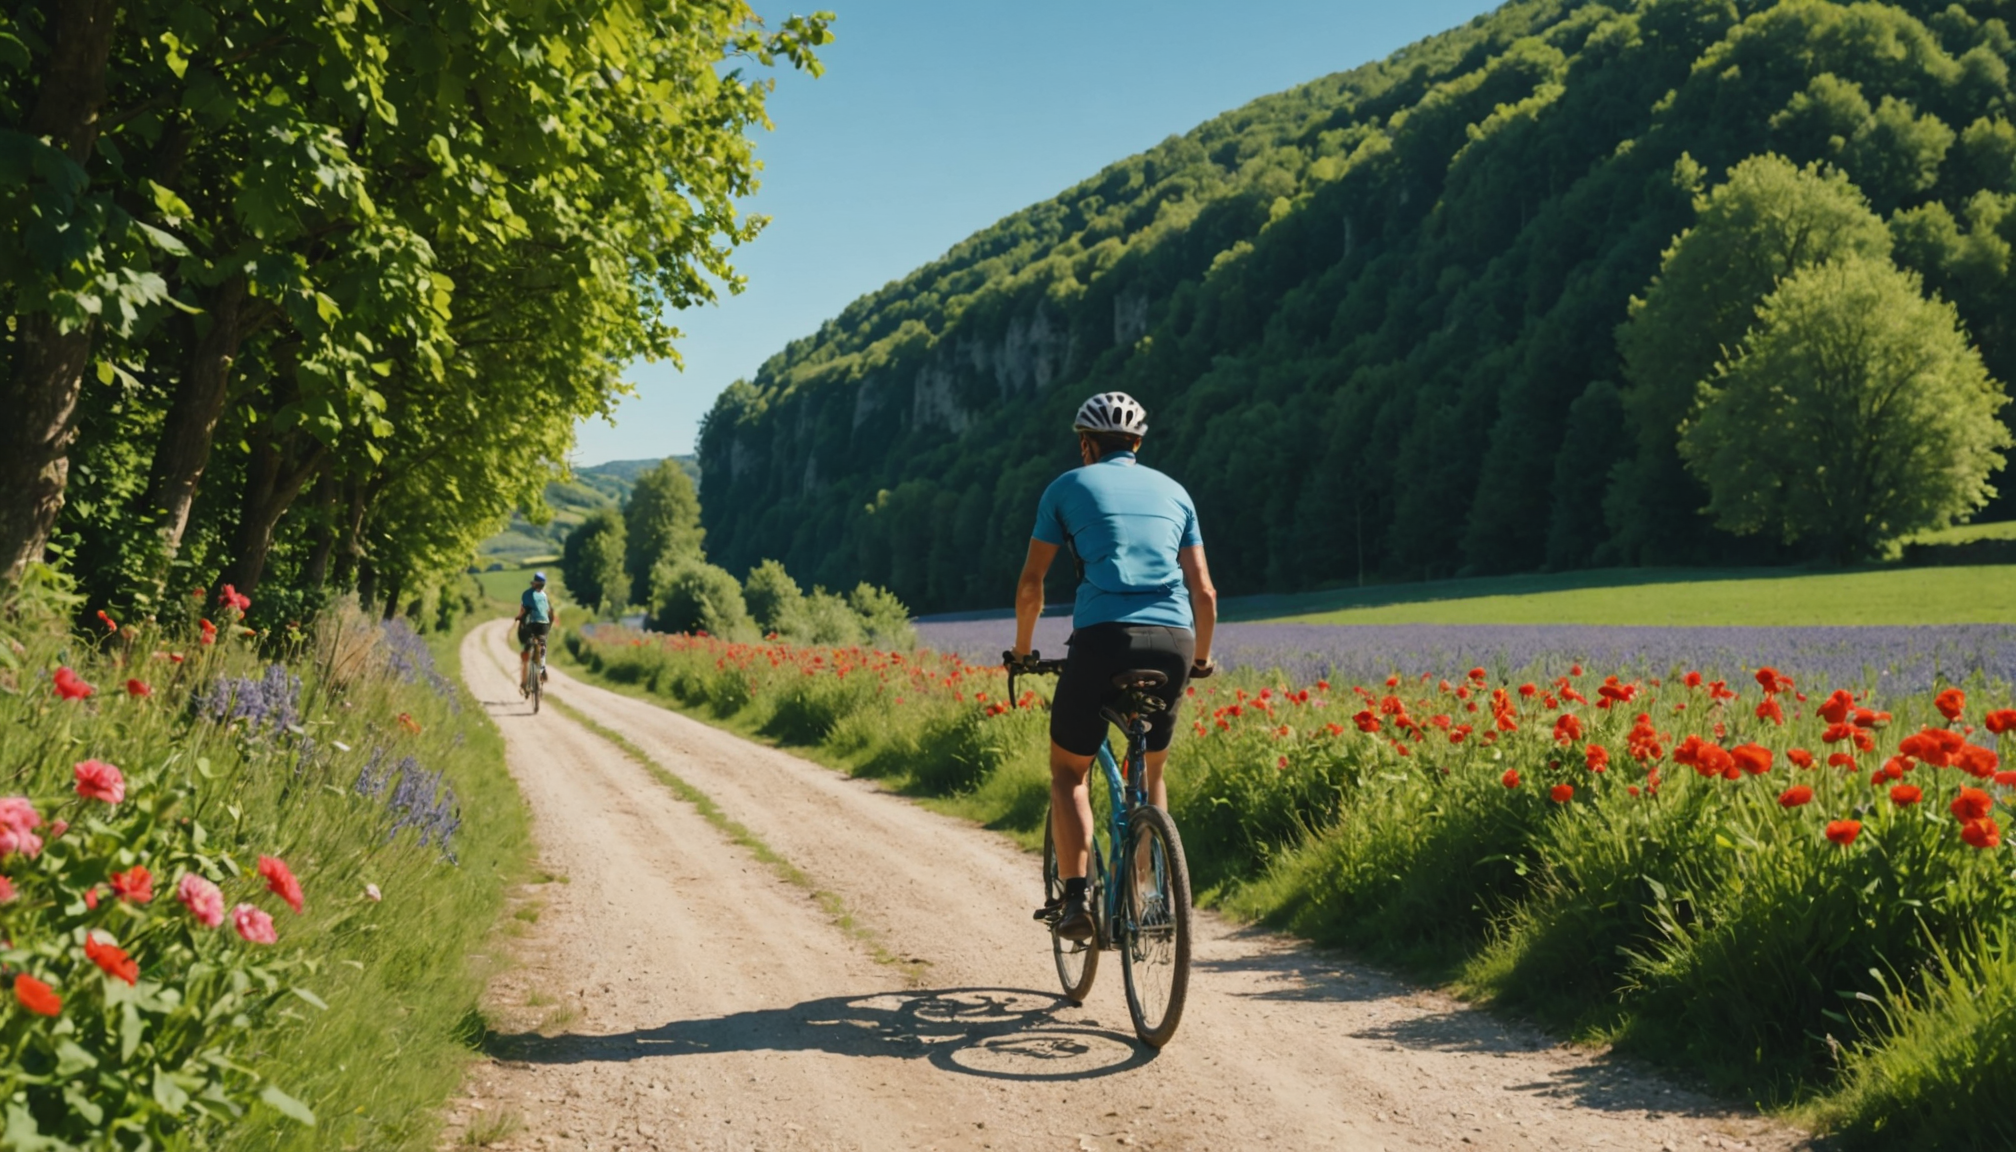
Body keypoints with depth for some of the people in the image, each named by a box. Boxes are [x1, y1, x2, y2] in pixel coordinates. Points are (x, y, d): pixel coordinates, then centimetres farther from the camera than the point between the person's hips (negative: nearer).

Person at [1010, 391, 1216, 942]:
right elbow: (1205, 592, 19)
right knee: (1152, 772, 24)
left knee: (1068, 771, 15)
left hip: (1103, 638, -3)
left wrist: (1022, 649, 29)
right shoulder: (1172, 490, 22)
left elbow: (1031, 584, 14)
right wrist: (1201, 657, 34)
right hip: (1174, 643, 3)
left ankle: (1075, 897, 2)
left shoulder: (1068, 486, 13)